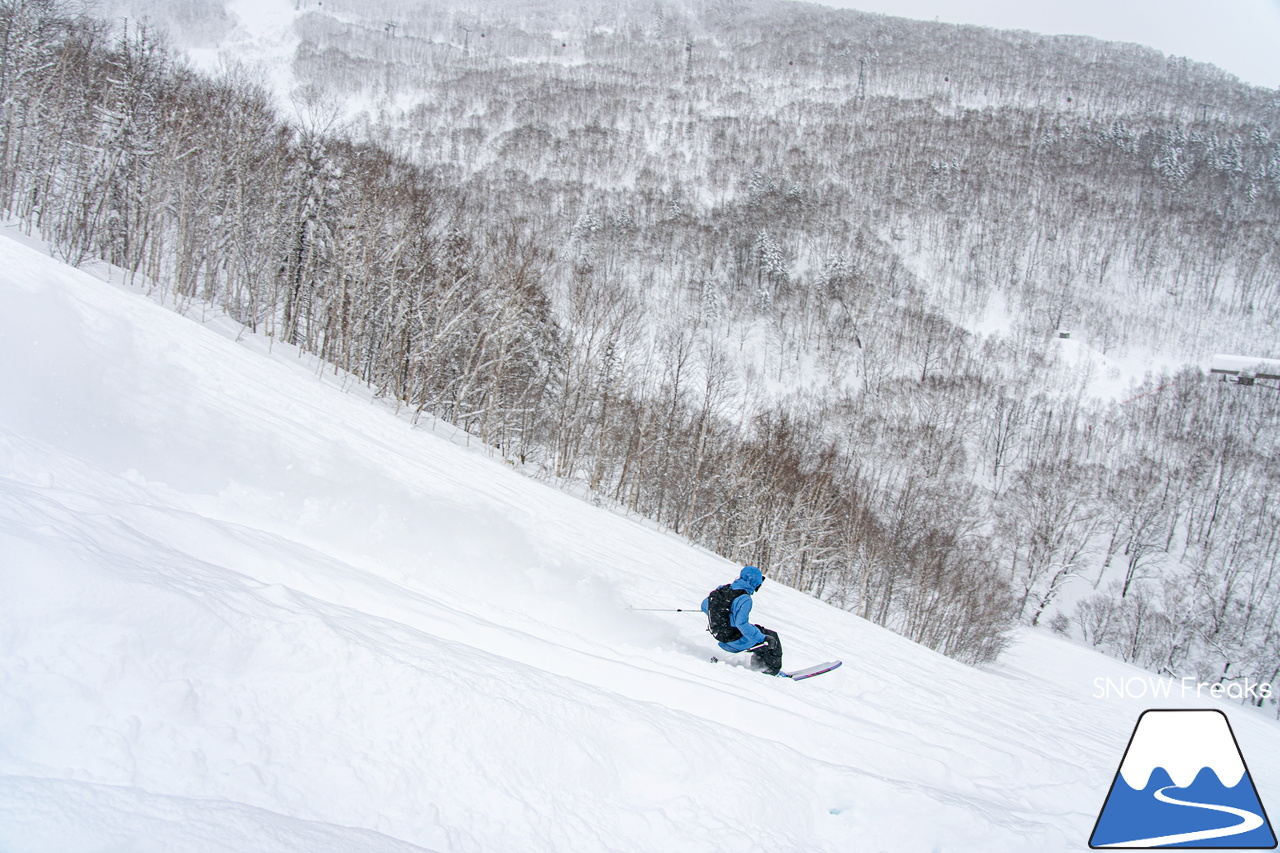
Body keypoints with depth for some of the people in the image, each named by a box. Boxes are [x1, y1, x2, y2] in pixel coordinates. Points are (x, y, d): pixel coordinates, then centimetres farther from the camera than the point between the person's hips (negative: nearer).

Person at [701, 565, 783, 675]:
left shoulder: (722, 589, 1)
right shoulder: (744, 599, -22)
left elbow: (704, 605, 12)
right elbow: (741, 624, -31)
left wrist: (718, 616, 31)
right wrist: (763, 638, -26)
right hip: (735, 642, -8)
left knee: (758, 630, 26)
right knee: (772, 637, 6)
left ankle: (758, 664, 29)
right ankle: (773, 669, 13)